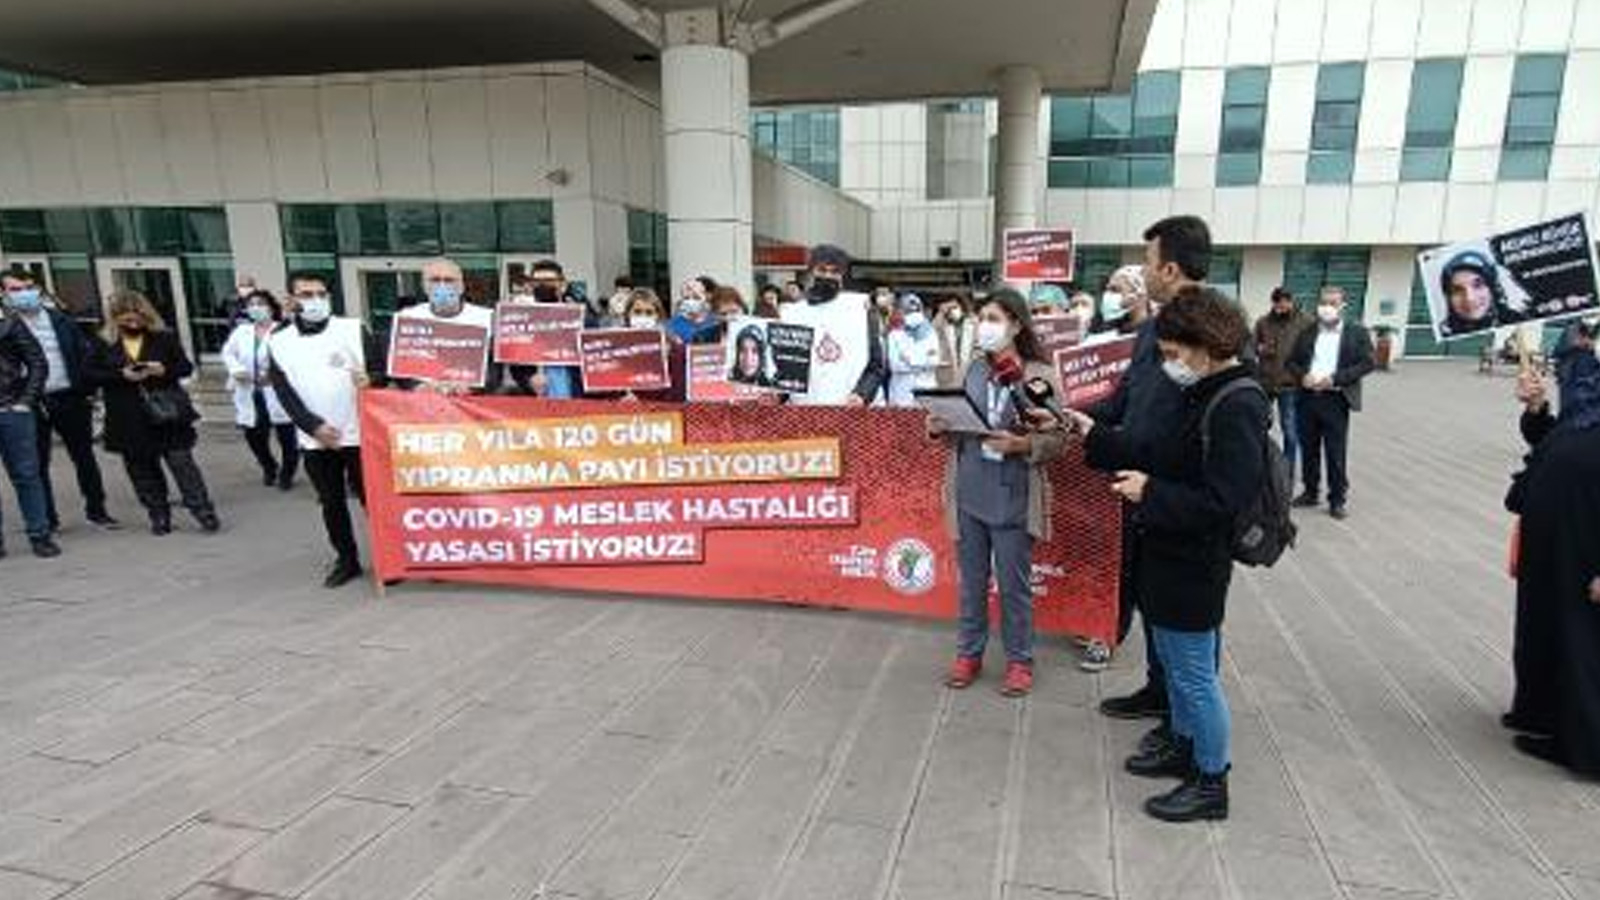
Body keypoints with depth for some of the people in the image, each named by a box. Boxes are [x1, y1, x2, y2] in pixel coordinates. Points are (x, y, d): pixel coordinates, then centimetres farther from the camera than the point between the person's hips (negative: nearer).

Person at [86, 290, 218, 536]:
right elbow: (90, 375, 1)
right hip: (128, 421, 2)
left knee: (182, 462, -4)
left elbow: (186, 367, 5)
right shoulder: (104, 345, 6)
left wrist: (164, 370, -15)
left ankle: (204, 512, -1)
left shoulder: (164, 338, 4)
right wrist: (121, 375, -13)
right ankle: (159, 517, 18)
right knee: (142, 469, 7)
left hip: (168, 413, -2)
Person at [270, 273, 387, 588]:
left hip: (358, 434, -2)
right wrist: (314, 425, -11)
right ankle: (346, 560, 24)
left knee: (372, 497, 2)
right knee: (331, 503, 11)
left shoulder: (354, 329, 1)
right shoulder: (278, 341, 6)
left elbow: (382, 370, -2)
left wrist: (370, 379, -26)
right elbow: (284, 393, 2)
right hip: (315, 440, 3)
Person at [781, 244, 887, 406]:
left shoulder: (861, 306, 7)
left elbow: (877, 364, 4)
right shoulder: (792, 313, 11)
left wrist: (862, 394, -12)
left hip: (852, 409, -1)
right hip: (804, 410, 1)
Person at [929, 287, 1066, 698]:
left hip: (1013, 499, -4)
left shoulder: (1041, 375, -8)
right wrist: (939, 428, -8)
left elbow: (1058, 439, -8)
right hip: (968, 493, 4)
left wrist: (1021, 444, -24)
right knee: (971, 581, 16)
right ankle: (969, 653, 30)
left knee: (1014, 586, 9)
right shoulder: (973, 370, 4)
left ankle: (1019, 661, 26)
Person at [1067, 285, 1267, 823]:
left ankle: (1211, 783, 22)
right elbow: (1164, 459, 9)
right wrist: (1095, 437, 6)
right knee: (1174, 662, 23)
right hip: (1173, 558, 10)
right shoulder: (1207, 396, 7)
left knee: (1195, 674, 5)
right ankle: (1184, 747, 42)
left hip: (1195, 569, -9)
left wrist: (1150, 492, -22)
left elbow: (1223, 501, -26)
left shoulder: (1237, 409, -22)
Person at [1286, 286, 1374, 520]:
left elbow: (1367, 363, -5)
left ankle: (1338, 498, 10)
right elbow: (1292, 361, 12)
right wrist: (1302, 376, -9)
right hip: (1307, 397, 3)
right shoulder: (1307, 333, 11)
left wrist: (1335, 379, -16)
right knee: (1308, 449, 11)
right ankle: (1310, 492, 24)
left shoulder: (1357, 332, 2)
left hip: (1335, 399, -3)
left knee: (1336, 452, -1)